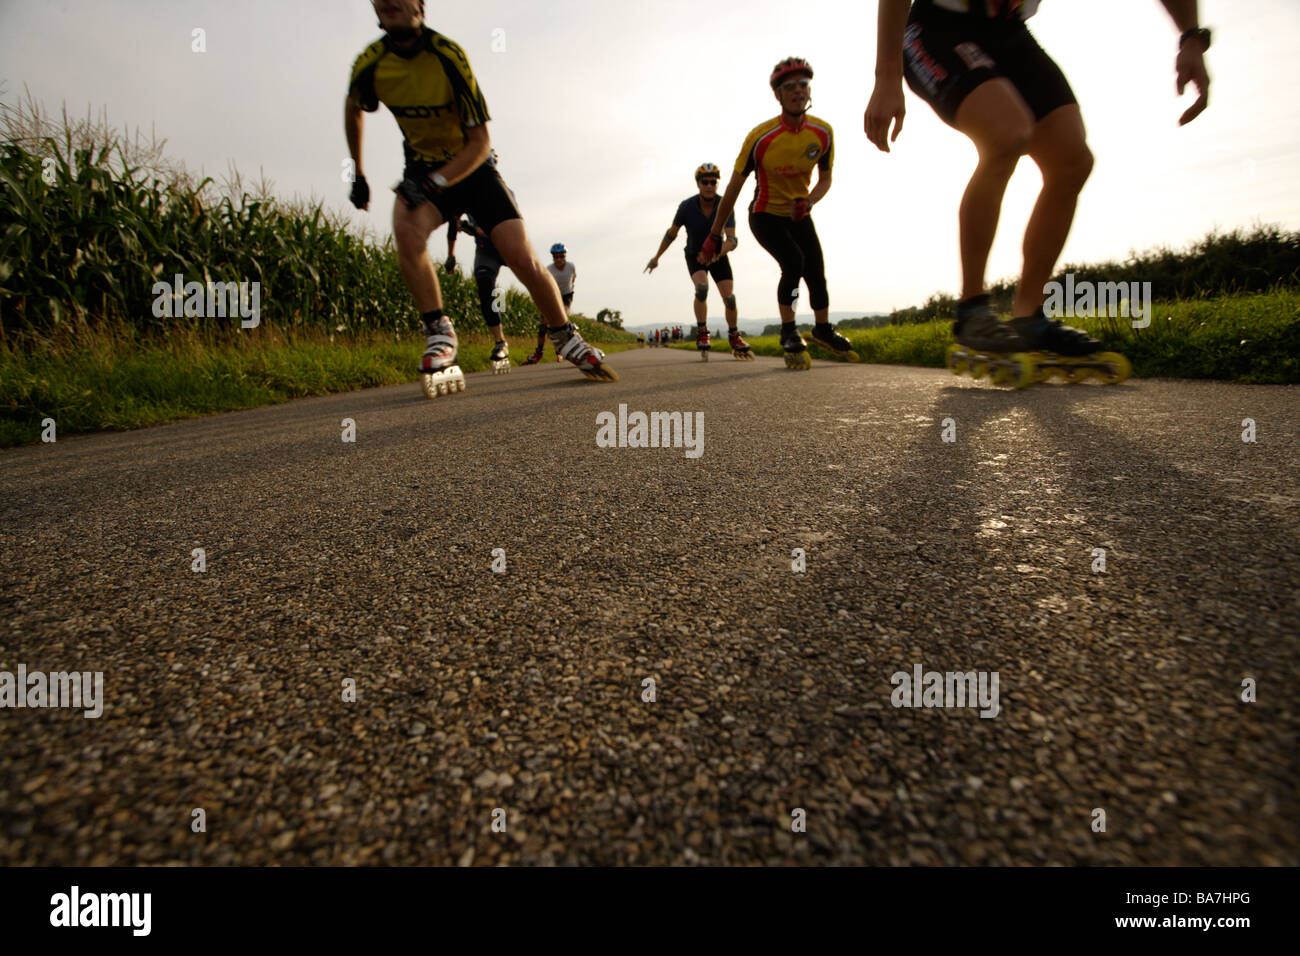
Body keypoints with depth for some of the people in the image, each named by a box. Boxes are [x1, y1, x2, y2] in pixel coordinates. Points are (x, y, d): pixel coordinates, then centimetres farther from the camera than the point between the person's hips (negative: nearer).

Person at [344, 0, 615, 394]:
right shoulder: (370, 65, -12)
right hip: (423, 167, 2)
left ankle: (566, 339, 5)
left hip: (472, 166, -2)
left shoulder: (449, 56, -21)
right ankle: (439, 332, -19)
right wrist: (358, 174, 14)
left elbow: (480, 142, -20)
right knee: (406, 230, -32)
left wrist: (434, 183, -31)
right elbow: (352, 109, 12)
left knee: (522, 258, -16)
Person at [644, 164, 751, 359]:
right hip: (694, 255, -1)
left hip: (718, 255, 1)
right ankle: (702, 332, -11)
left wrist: (717, 253, -52)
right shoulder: (686, 206, -21)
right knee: (702, 287, -29)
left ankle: (734, 336, 16)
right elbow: (671, 233, -5)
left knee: (729, 298, -8)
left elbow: (732, 240, -32)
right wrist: (656, 257, 2)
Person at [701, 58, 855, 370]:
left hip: (799, 215, 4)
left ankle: (823, 328, 29)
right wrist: (714, 235, -14)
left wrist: (808, 202, -21)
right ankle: (789, 333, -14)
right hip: (766, 215, -4)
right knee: (794, 262, -28)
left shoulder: (823, 132, -11)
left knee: (817, 273, 2)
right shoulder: (761, 136, -22)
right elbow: (734, 187, -16)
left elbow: (825, 179, 2)